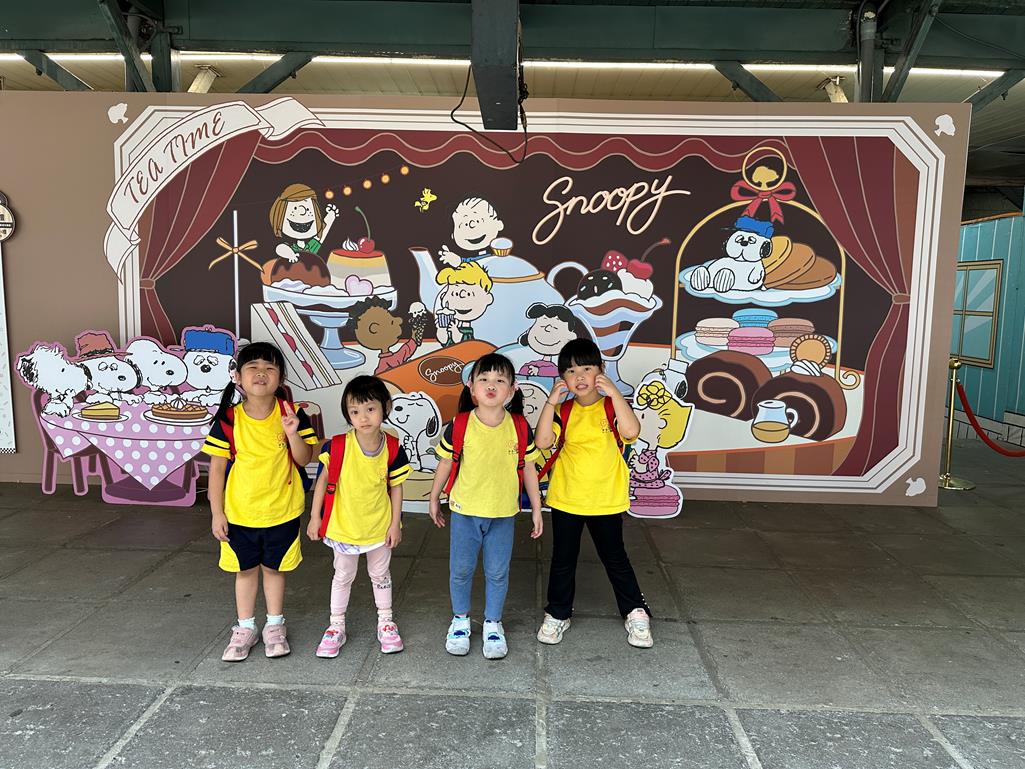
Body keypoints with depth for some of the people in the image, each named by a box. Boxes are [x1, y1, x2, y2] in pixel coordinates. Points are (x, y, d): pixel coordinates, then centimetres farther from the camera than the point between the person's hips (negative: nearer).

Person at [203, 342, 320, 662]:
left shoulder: (292, 415, -9)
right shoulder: (228, 420, -10)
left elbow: (304, 460, -9)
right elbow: (217, 468, -5)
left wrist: (292, 433, -27)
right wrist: (216, 513, -5)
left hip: (281, 512, 0)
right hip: (239, 513, 0)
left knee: (274, 568, 15)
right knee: (245, 570, 15)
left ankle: (275, 626, 32)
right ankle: (245, 628, 32)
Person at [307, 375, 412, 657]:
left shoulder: (392, 449, -16)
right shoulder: (338, 446, -20)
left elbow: (396, 487, -6)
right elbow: (323, 480, -8)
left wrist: (395, 524, -4)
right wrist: (315, 517, -5)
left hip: (379, 526, 1)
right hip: (343, 526, -1)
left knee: (380, 574, 20)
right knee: (343, 576, 18)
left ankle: (385, 622, 39)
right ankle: (336, 627, 35)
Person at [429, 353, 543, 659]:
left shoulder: (520, 427, -9)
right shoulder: (459, 426, -13)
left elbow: (528, 469, 1)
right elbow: (445, 463, 0)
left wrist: (536, 508, 5)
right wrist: (434, 499, 9)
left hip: (503, 514, 1)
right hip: (464, 511, 0)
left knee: (497, 573, 13)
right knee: (460, 570, 13)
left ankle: (493, 623, 34)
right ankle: (460, 619, 37)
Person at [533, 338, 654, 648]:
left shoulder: (612, 407, -5)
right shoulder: (563, 412, 0)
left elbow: (631, 431, -26)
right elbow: (542, 442, -15)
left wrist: (614, 393, -26)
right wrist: (550, 402, -20)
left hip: (606, 501, -1)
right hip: (565, 501, 2)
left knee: (615, 559, 13)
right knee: (562, 560, 14)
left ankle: (636, 614, 31)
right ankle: (557, 614, 31)